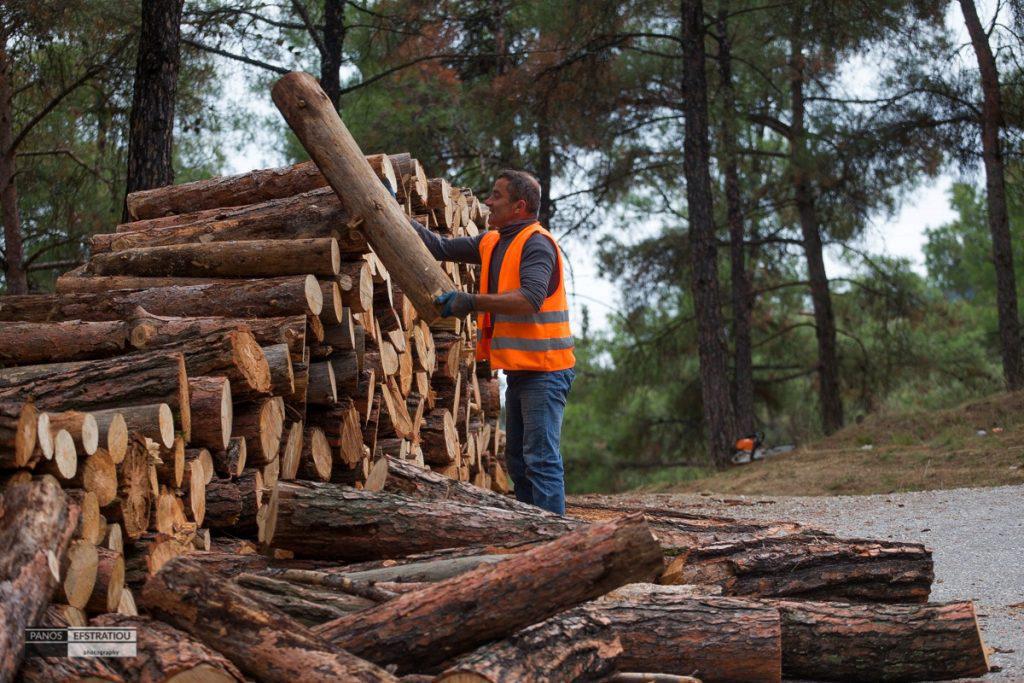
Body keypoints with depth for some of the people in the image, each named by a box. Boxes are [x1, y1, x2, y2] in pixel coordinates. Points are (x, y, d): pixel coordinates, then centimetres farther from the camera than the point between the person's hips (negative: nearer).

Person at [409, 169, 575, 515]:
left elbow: (530, 299, -29)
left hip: (544, 370, -10)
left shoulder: (536, 244, -15)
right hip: (519, 370, 10)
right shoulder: (492, 243, 14)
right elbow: (441, 247, 18)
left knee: (541, 458, -14)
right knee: (517, 460, 14)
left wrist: (473, 302, -32)